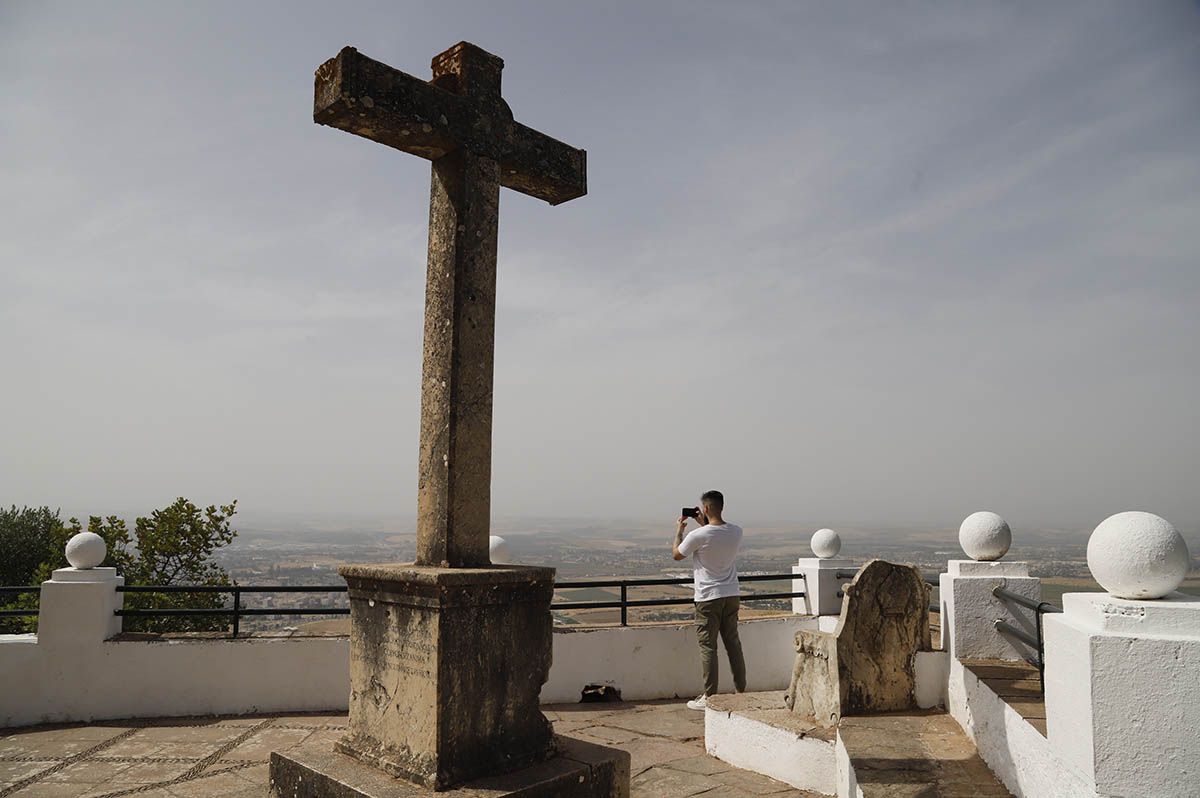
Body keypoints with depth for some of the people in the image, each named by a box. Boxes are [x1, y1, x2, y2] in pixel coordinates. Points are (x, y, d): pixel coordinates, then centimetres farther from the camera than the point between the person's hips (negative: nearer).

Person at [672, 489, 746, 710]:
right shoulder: (736, 532, -1)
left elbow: (676, 554, 0)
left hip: (708, 598, -5)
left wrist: (679, 530, 13)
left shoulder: (698, 535, -18)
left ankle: (708, 697, 6)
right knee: (733, 644, 14)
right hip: (732, 595, 6)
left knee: (708, 646, 2)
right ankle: (741, 691, 21)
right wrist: (704, 525, 22)